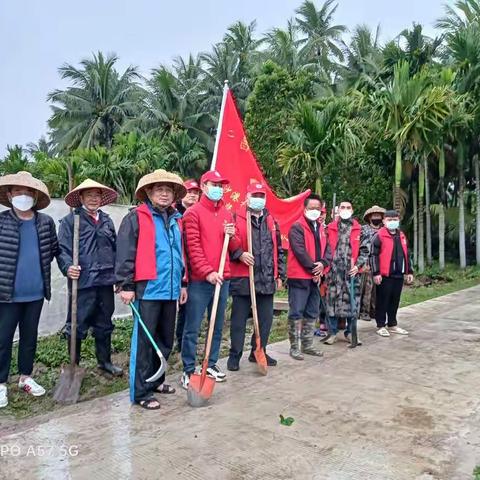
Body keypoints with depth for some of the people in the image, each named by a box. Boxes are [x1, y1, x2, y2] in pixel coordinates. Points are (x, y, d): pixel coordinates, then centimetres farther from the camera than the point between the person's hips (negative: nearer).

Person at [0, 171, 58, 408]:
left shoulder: (46, 222, 0)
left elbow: (54, 250, 10)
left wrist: (39, 266, 3)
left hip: (36, 292, 3)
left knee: (30, 337, 17)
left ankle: (25, 377, 33)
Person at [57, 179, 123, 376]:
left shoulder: (106, 220, 15)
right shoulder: (70, 220, -1)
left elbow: (115, 248, 17)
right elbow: (62, 249, -7)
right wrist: (68, 267, -25)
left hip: (105, 281, 5)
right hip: (82, 281, -5)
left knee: (104, 325, 15)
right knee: (77, 326, 3)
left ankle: (105, 361, 30)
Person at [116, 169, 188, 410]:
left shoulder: (175, 220, 15)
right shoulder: (136, 218, -6)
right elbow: (125, 254, -10)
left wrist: (183, 283, 19)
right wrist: (126, 285, -14)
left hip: (170, 290, 7)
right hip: (147, 290, -7)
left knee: (166, 340, 16)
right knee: (144, 341, 0)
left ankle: (156, 380, 33)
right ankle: (141, 392, 10)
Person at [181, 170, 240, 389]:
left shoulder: (227, 214, 15)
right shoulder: (193, 213, -4)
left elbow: (234, 248, 19)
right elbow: (193, 247, -11)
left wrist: (232, 236, -3)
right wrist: (208, 272, -19)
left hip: (222, 278, 6)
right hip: (200, 280, -6)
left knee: (218, 326, 14)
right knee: (192, 328, 0)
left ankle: (211, 365, 27)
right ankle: (188, 371, 11)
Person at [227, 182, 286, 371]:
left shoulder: (271, 221, 15)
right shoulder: (236, 219, -1)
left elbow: (279, 250, 17)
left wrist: (280, 275, 14)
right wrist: (240, 254, -21)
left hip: (267, 279, 5)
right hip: (242, 278, -5)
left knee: (266, 318, 12)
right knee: (239, 319, 4)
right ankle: (235, 355, 17)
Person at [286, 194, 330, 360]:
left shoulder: (321, 229, 16)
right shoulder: (297, 227, -8)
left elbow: (326, 250, 11)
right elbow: (300, 251, -17)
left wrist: (322, 264, -9)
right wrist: (313, 268, -15)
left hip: (315, 276, 8)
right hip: (299, 276, -8)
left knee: (312, 313, 13)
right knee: (296, 313, -3)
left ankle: (307, 345, 24)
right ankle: (294, 347, 6)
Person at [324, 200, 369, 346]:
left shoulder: (359, 229, 9)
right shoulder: (330, 228, 9)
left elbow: (364, 250, 6)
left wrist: (358, 265, -6)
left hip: (351, 271, 0)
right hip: (333, 271, 0)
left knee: (352, 302, 4)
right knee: (332, 301, 1)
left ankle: (349, 332, 18)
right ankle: (332, 332, 12)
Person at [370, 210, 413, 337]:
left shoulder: (402, 236, 15)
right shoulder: (379, 236, -7)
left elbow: (406, 255, 21)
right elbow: (374, 255, -11)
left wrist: (409, 271, 18)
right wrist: (376, 273, -15)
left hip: (399, 274, 7)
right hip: (384, 275, -6)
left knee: (395, 301, 14)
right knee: (383, 301, 1)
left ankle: (392, 324, 25)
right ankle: (381, 326, 10)